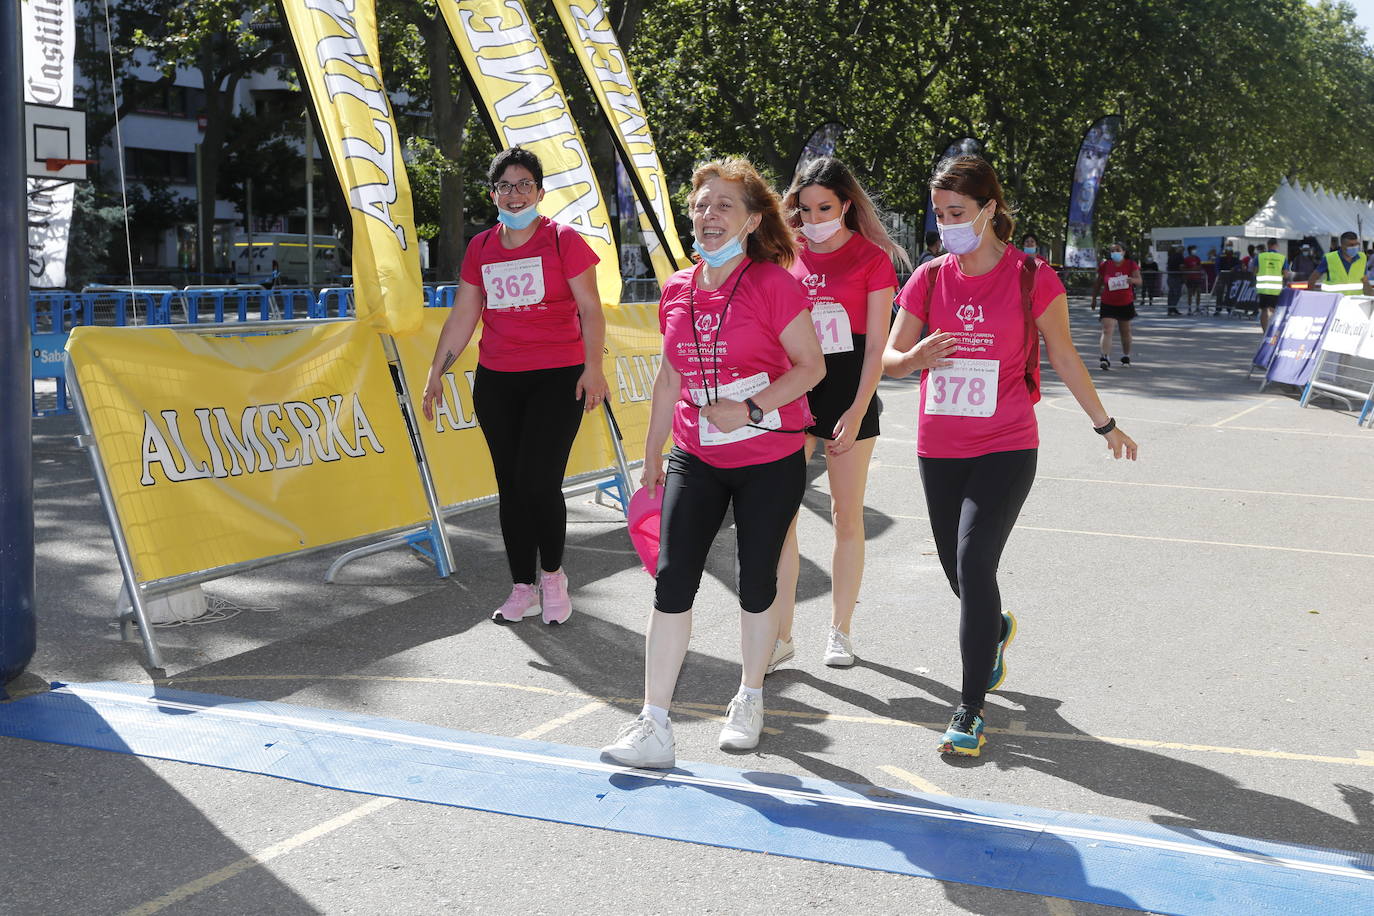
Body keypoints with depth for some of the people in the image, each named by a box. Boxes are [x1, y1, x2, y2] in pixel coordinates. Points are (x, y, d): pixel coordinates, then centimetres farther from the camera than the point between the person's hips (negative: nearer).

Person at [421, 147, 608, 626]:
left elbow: (590, 308, -6)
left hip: (557, 378, -5)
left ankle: (552, 574, 12)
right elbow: (462, 317, 15)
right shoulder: (480, 248, 11)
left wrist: (593, 366, -16)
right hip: (495, 382, 5)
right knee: (510, 487, 7)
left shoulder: (563, 240, -2)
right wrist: (437, 372, 12)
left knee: (538, 482, -12)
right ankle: (523, 588, 18)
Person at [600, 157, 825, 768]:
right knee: (672, 581, -5)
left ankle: (749, 700, 32)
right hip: (696, 460, 4)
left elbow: (811, 367, -10)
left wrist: (751, 409, -21)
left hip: (770, 461, -4)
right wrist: (652, 453, 17)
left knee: (757, 581, 9)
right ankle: (654, 729, -1)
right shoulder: (677, 290, 6)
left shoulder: (773, 283, -10)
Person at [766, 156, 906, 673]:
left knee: (847, 518, 5)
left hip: (849, 393, -3)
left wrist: (857, 411, -12)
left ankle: (839, 631, 19)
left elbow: (877, 344, -5)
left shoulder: (872, 258, -2)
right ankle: (781, 636, 7)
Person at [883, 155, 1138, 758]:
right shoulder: (930, 278, 3)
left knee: (974, 564, -14)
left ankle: (970, 710, -4)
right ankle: (996, 630, 50)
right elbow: (888, 357, 5)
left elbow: (1064, 357, 6)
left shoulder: (1031, 278, -5)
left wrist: (1104, 424, 13)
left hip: (1006, 447, -4)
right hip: (939, 448, 4)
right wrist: (917, 357, -19)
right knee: (957, 569, 14)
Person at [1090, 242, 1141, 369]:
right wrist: (1094, 298, 13)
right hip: (1108, 304, -2)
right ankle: (1105, 358, -27)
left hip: (1126, 303, 2)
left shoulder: (1131, 265, -6)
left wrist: (1132, 280, -40)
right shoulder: (1105, 266, -4)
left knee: (1126, 331, 17)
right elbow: (1098, 283, 9)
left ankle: (1126, 356, 36)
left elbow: (1139, 280, -17)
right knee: (1107, 330, -18)